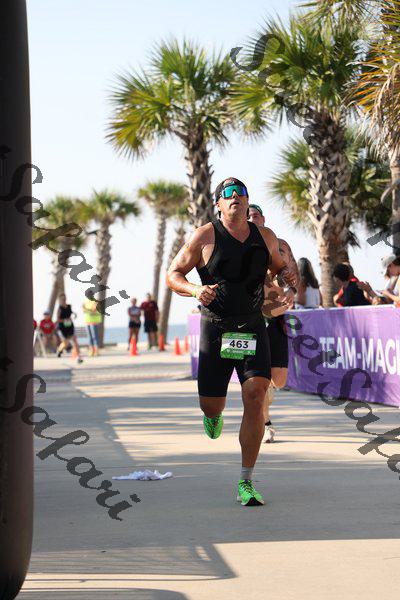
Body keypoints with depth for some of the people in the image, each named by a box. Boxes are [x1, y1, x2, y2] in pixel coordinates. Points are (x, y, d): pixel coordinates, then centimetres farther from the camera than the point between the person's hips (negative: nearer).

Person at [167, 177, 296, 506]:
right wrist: (195, 290, -20)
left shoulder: (266, 237, 6)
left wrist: (287, 275, 0)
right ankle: (214, 416, 47)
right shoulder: (205, 236, -4)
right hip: (215, 329, -1)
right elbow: (173, 274, 0)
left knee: (255, 396, -15)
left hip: (253, 328, 1)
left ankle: (246, 484, -8)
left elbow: (280, 266, 24)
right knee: (211, 403, 3)